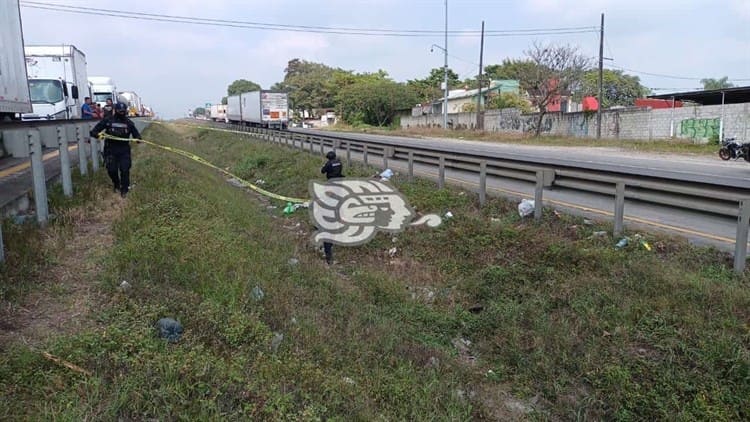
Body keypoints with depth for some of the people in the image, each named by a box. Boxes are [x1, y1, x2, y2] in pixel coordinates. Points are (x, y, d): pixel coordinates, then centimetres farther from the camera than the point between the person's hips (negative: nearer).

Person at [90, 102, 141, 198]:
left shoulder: (129, 123, 3)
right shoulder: (108, 121, 0)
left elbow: (135, 133, 5)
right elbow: (97, 128, 3)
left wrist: (138, 138, -17)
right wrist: (95, 133, -19)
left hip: (124, 150, 0)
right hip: (111, 150, 0)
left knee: (125, 170, -6)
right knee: (111, 170, 4)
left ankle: (124, 189, 10)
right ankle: (116, 185, 31)